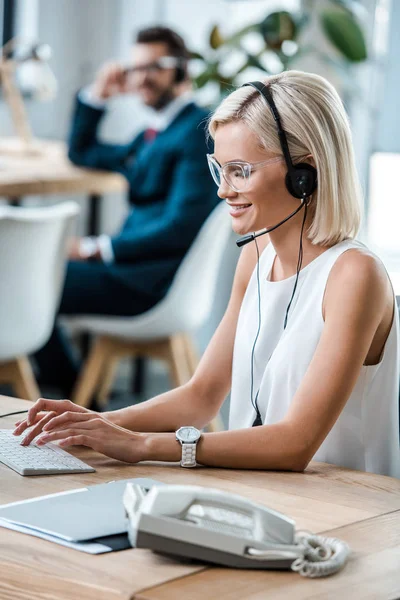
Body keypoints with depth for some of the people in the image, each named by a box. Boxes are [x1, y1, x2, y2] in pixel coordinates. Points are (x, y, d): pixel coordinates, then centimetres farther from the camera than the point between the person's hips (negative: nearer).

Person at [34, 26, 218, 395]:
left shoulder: (198, 131, -13)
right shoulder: (156, 131, 17)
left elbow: (181, 226, -21)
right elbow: (82, 155, 29)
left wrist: (98, 248, -17)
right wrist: (98, 95, 14)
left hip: (155, 281, -10)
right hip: (141, 265, 10)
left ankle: (72, 387, 8)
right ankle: (60, 372, 20)